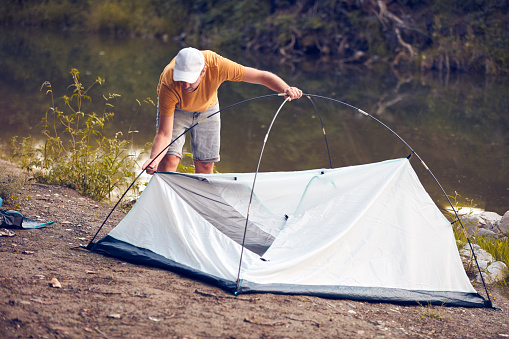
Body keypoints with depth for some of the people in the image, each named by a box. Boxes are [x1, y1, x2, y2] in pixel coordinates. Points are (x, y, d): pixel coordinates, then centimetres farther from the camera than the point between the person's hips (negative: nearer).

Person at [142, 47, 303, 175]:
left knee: (205, 165, 3)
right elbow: (164, 133, -38)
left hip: (207, 108, 2)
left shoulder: (216, 65, -40)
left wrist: (286, 89, -51)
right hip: (176, 109, -2)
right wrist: (154, 158, -56)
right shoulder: (168, 85, -42)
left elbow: (262, 76, -34)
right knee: (169, 160, -18)